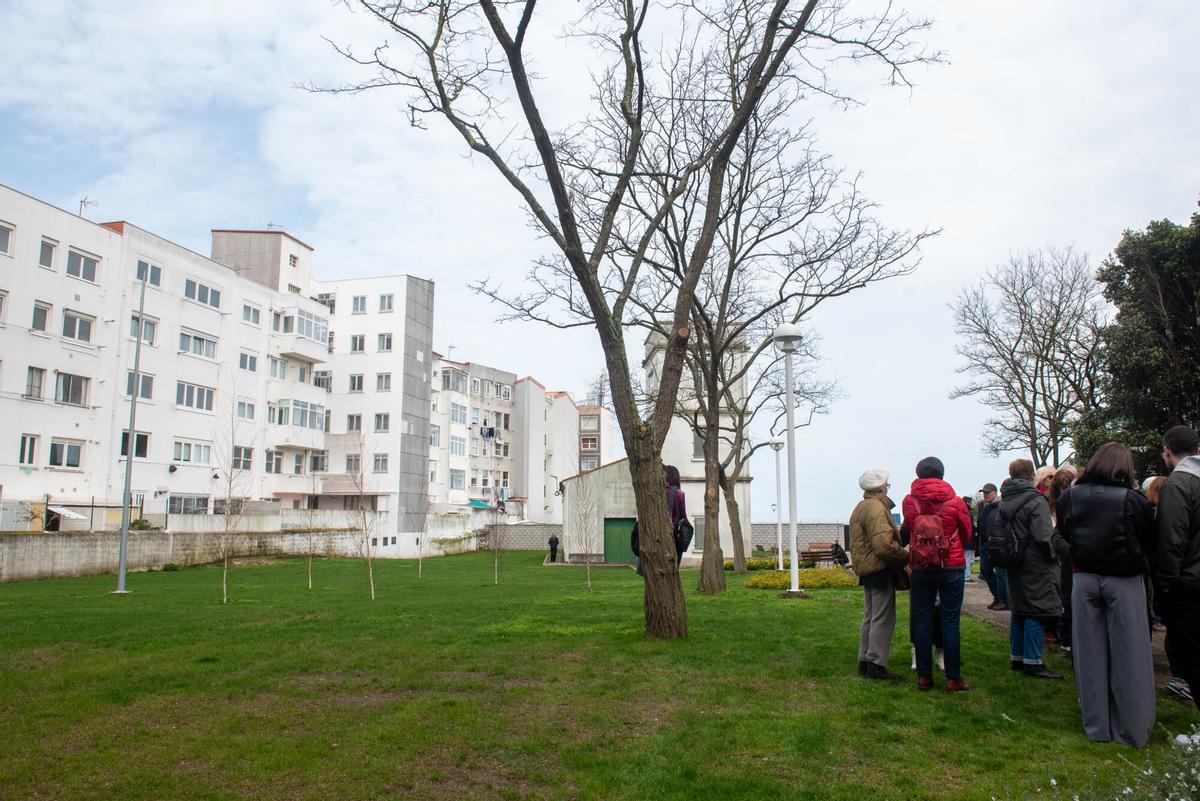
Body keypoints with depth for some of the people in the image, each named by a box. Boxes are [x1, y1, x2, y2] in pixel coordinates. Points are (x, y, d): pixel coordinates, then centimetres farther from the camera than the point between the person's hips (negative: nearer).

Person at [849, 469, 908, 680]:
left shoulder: (860, 508, 16)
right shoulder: (877, 508, -18)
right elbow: (884, 545, -27)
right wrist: (905, 557, -14)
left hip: (867, 570, 10)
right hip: (880, 569, -10)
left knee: (870, 617, 16)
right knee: (883, 618, -4)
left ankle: (865, 661, 21)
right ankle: (876, 665, -1)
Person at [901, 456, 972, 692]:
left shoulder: (909, 501, -6)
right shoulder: (955, 502, -8)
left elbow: (908, 529, 5)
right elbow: (967, 534, 6)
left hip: (920, 568, 2)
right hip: (951, 567, -1)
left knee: (922, 621, 8)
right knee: (950, 622, 4)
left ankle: (924, 676, 13)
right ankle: (953, 678, 8)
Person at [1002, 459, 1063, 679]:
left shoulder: (1003, 501, 9)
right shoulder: (1035, 500, -15)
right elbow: (1043, 536, -20)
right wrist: (1052, 555, -6)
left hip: (1014, 564, 8)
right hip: (1035, 565, -8)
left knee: (1019, 610, 15)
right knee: (1037, 611, -3)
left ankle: (1017, 657, 22)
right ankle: (1032, 661, -1)